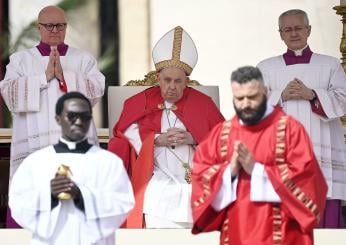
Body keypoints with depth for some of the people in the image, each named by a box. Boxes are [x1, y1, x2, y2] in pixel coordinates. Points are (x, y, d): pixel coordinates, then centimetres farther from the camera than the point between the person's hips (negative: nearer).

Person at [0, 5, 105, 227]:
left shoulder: (84, 59, 16)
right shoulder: (20, 59, 16)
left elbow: (96, 90, 1)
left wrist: (64, 76, -9)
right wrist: (45, 77, -7)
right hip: (33, 145, 0)